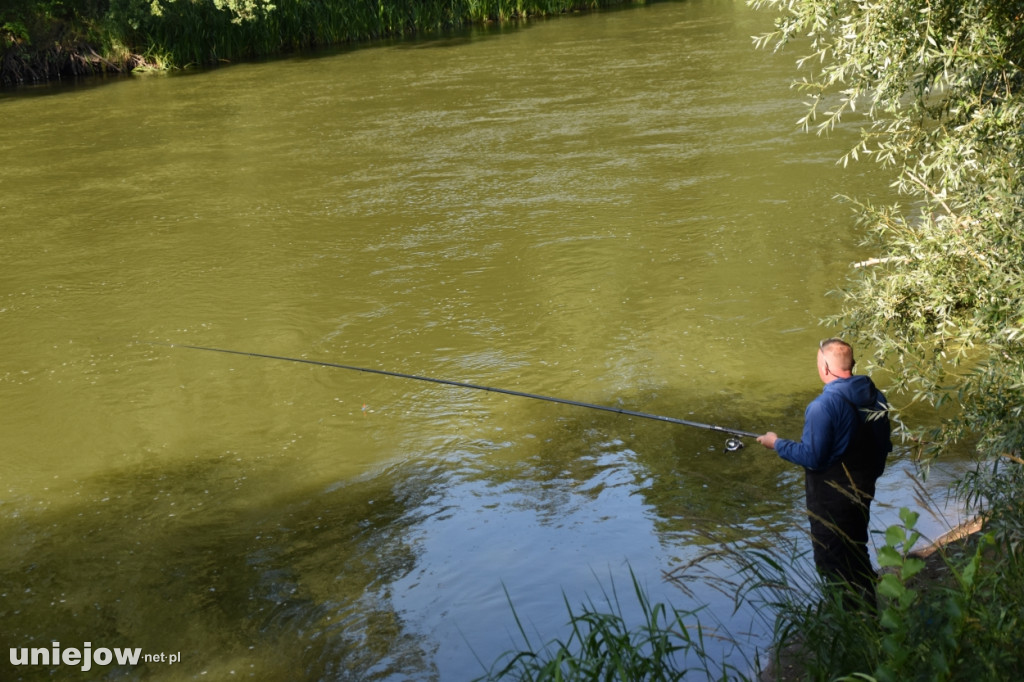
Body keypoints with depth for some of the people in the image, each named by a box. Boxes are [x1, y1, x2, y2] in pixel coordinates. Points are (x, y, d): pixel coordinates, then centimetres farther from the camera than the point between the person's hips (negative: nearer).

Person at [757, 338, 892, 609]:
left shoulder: (824, 405, -25)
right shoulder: (875, 397, -1)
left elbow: (812, 457, -23)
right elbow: (884, 446, 8)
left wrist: (778, 444, -9)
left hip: (831, 498, -8)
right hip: (863, 490, 8)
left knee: (831, 561, 6)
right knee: (856, 553, 23)